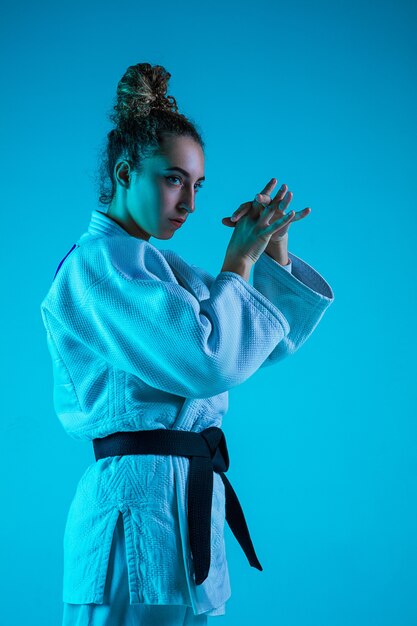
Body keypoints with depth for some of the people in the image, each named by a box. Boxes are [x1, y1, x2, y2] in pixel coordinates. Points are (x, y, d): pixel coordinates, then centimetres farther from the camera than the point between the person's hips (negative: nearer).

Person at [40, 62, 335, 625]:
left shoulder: (158, 266, 18)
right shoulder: (99, 262, -10)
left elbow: (272, 342, 20)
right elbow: (211, 360, -22)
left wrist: (274, 249, 6)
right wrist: (238, 261, -8)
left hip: (183, 507, 9)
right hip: (142, 500, -9)